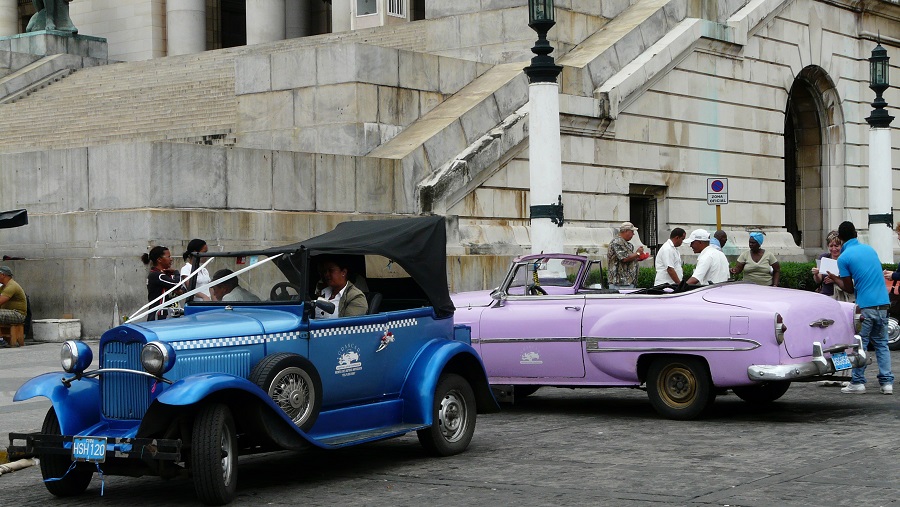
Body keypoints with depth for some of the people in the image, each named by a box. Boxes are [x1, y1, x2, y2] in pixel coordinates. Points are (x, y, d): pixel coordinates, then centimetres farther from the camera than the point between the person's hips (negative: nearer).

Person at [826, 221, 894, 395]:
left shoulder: (843, 258, -5)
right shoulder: (870, 249, 13)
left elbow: (849, 289, -2)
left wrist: (835, 279, 16)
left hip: (865, 306, -5)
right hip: (883, 303, 5)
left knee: (860, 344, 4)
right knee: (882, 344, 10)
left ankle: (857, 382, 5)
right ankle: (887, 382, 6)